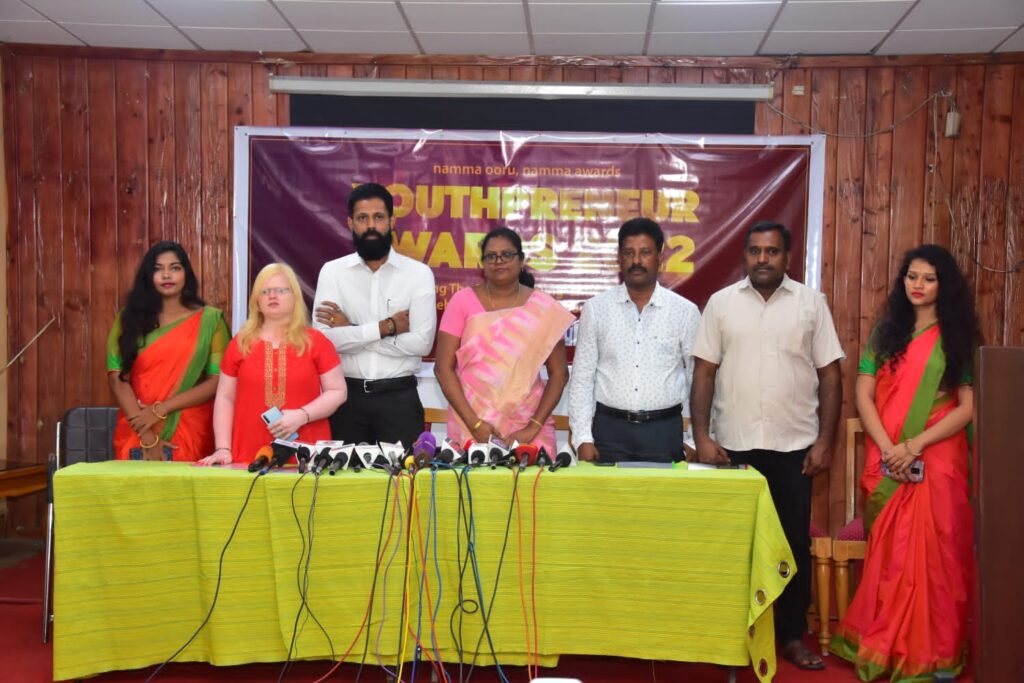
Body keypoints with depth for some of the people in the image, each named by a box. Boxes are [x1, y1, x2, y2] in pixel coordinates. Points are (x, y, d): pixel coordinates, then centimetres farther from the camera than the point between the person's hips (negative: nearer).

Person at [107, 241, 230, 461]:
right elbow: (117, 378, -2)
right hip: (136, 437, 1)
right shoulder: (129, 319, 6)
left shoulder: (209, 319, 2)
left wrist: (160, 409, -12)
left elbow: (218, 381, -5)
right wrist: (146, 436, -12)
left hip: (189, 437, -1)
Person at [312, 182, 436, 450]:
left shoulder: (418, 273, -1)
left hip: (399, 396, -1)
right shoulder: (332, 272, 2)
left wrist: (351, 331, -10)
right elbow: (324, 338, -10)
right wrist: (386, 327, -13)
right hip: (346, 394, 1)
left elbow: (421, 342, -12)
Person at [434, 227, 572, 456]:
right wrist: (474, 424, -10)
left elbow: (559, 374, 3)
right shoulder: (463, 301, 0)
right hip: (470, 426, 0)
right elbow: (443, 368, -3)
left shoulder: (544, 308, 1)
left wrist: (534, 428, -7)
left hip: (527, 425, 0)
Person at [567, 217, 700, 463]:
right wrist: (583, 438, -4)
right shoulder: (596, 309, 2)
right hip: (610, 429, 0)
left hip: (664, 431, 0)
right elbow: (582, 377, 3)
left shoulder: (686, 311, 1)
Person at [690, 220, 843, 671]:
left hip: (794, 446, 0)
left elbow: (830, 375, 3)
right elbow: (704, 372, 2)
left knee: (794, 542, 8)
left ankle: (792, 634, 22)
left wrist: (825, 441, -3)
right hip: (733, 445, 0)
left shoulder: (811, 303, 3)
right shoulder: (721, 303, 3)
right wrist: (702, 437, -5)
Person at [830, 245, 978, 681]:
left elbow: (968, 406, -4)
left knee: (933, 554, 1)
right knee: (888, 553, 6)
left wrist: (915, 445, -14)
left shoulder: (956, 336, 3)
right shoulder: (886, 331, 9)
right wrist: (888, 449, -11)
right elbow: (863, 395, 3)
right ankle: (884, 645, 19)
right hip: (887, 461, 2)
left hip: (937, 460, -1)